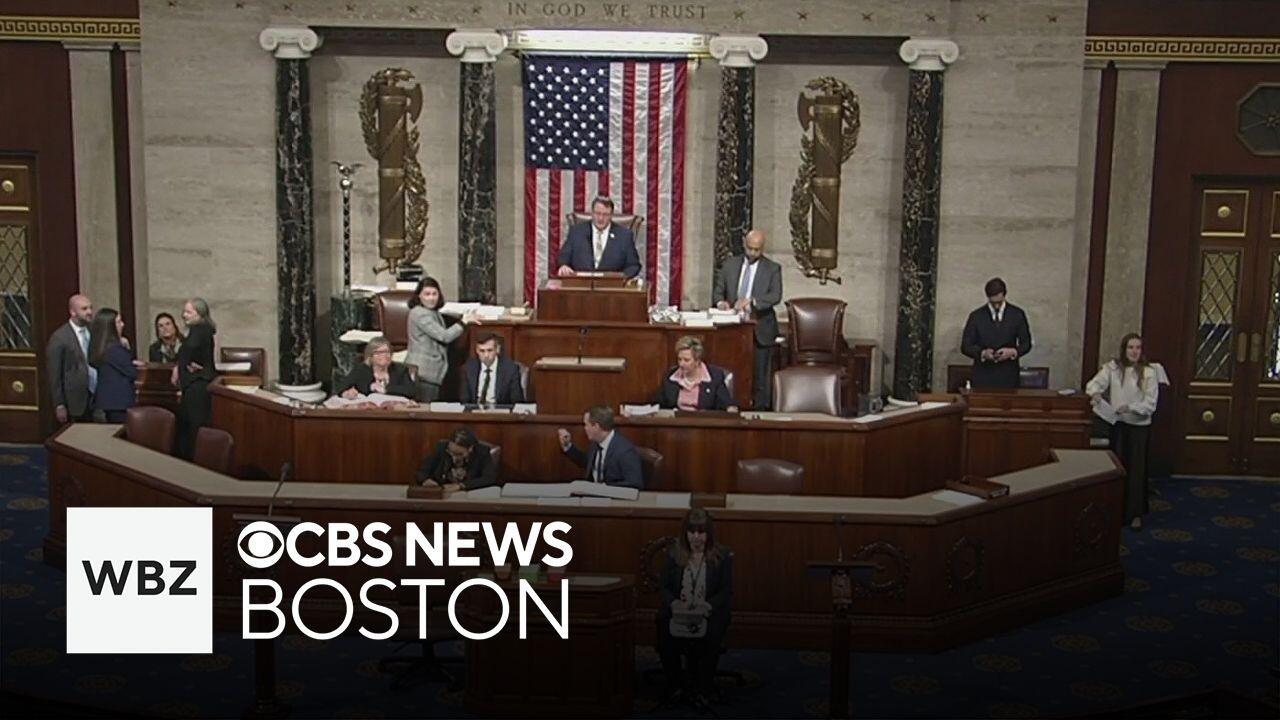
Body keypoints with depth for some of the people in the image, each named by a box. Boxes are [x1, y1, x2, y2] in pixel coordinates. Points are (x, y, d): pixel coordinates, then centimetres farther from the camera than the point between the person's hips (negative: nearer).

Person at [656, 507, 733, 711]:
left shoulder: (723, 555, 4)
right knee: (665, 632, -29)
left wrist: (709, 605, -16)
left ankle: (701, 690, -12)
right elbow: (664, 586, 8)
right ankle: (675, 684, -5)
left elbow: (726, 591, 1)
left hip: (709, 612, -1)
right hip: (678, 611, 1)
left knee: (709, 635, -33)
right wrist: (673, 602, -12)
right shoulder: (673, 553, 8)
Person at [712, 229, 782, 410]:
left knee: (760, 375, 0)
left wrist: (752, 301, -27)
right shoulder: (730, 264, 10)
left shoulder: (773, 269, 1)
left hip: (760, 331, -2)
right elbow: (718, 290, 10)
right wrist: (720, 301, -13)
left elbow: (776, 296, -12)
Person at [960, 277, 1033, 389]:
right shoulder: (976, 316, 2)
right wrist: (982, 353, -16)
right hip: (983, 375, 0)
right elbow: (965, 346, 3)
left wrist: (1013, 352, -12)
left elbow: (1026, 343, 9)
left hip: (1008, 376, 0)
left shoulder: (1017, 314, 4)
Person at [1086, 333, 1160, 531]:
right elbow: (1095, 383, -10)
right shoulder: (1113, 367, -2)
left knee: (1137, 467, 0)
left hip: (1140, 425, -2)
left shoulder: (1149, 372, -8)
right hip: (1118, 423, 2)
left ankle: (1136, 513, 8)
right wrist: (1095, 393, -32)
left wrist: (1130, 408, -24)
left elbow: (1150, 403, -10)